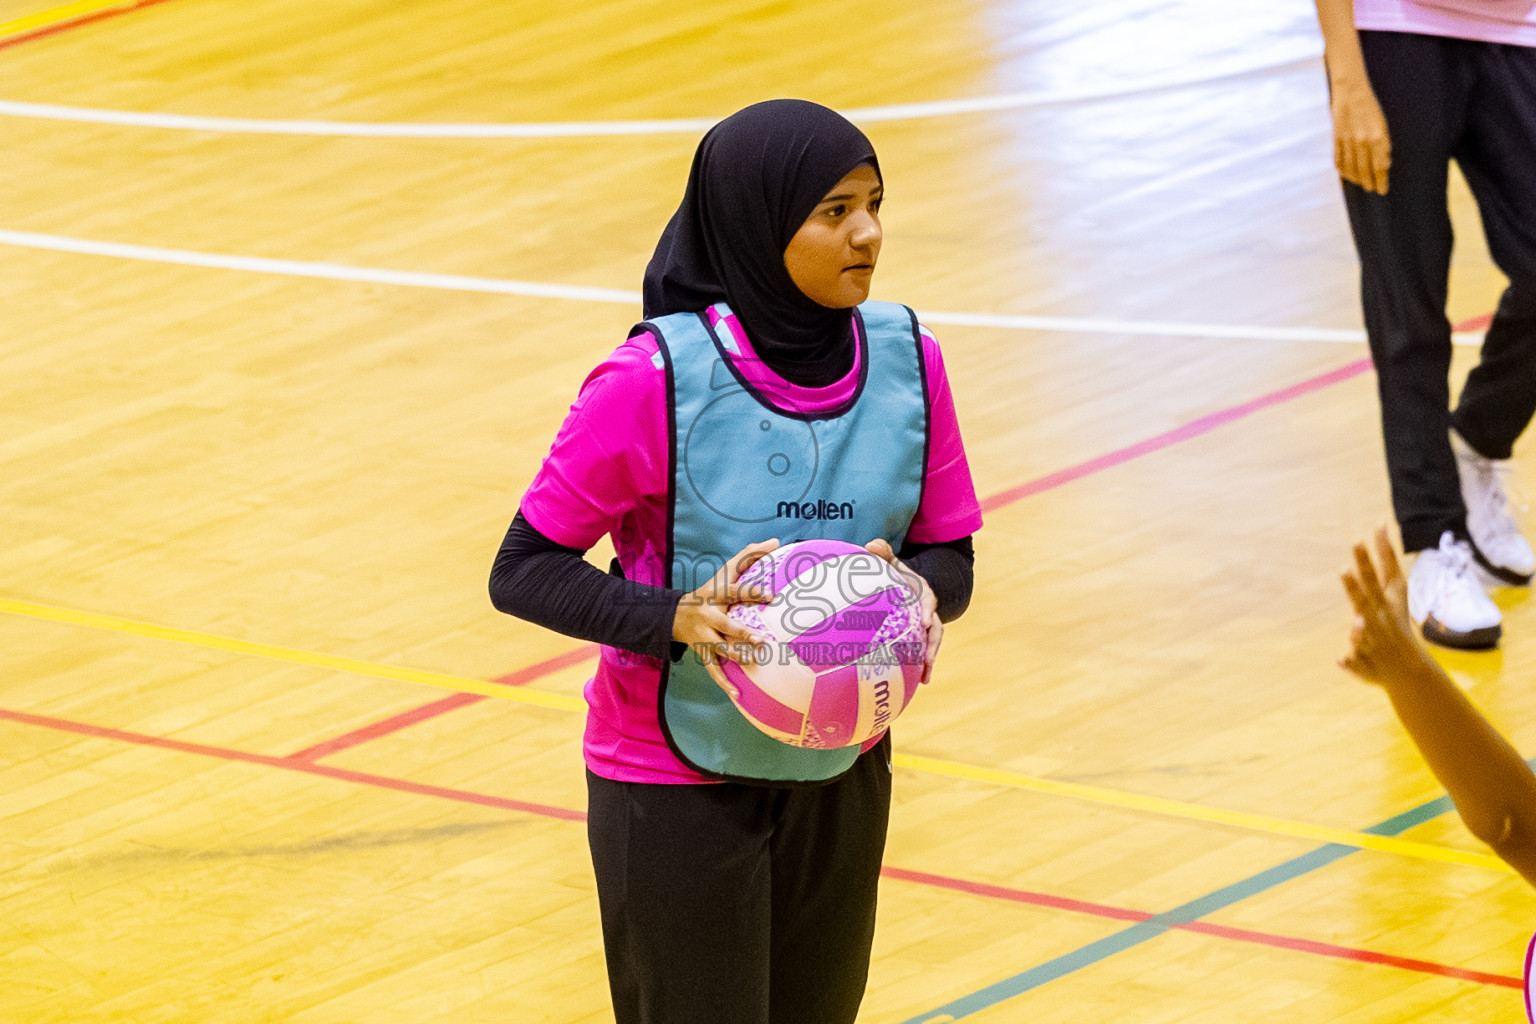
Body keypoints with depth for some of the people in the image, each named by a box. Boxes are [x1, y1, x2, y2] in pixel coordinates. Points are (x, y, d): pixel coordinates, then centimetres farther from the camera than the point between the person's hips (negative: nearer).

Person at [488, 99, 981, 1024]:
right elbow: (524, 570, -14)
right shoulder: (658, 381, -19)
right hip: (678, 794, -5)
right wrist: (677, 618, -30)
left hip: (840, 777, 5)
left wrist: (916, 593, -21)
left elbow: (949, 553, 3)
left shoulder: (906, 361, -6)